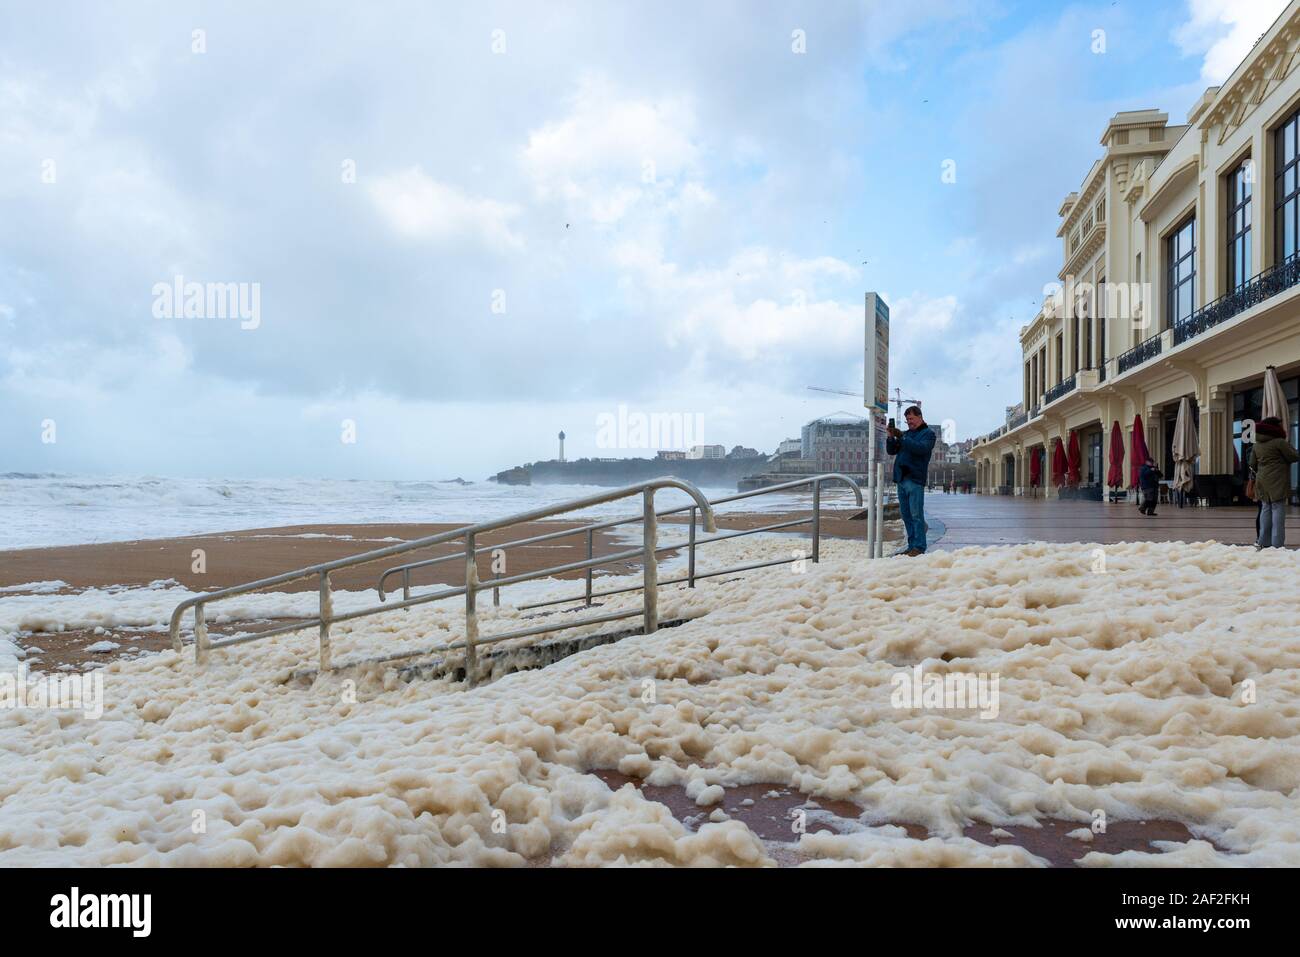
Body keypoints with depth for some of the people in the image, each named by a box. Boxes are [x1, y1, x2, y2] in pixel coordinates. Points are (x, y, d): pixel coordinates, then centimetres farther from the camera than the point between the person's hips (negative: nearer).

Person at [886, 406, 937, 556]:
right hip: (901, 479, 7)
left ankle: (919, 547, -7)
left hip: (915, 479, -7)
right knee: (905, 514, 8)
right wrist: (891, 437, -2)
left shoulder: (928, 433, 2)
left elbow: (921, 448, -17)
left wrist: (901, 438, -20)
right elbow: (891, 450, 15)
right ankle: (911, 546, 13)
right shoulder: (906, 434, 20)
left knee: (916, 514, -9)